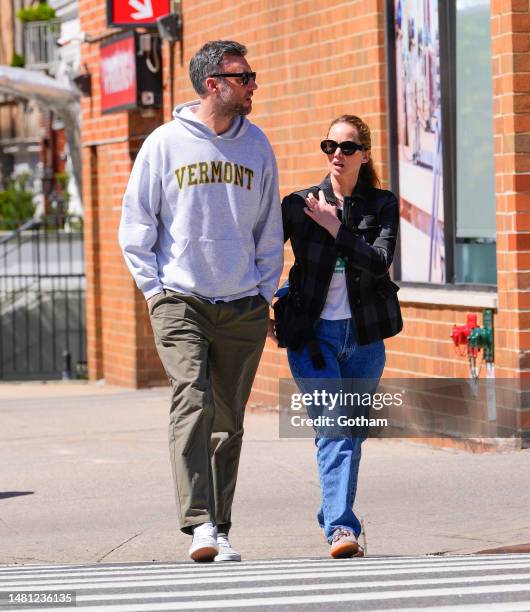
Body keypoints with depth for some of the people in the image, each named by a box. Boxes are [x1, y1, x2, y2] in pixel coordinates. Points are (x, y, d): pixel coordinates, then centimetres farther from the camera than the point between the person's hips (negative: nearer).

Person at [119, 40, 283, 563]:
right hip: (179, 300, -3)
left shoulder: (256, 146, 9)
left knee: (228, 421, 6)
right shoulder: (165, 143, -1)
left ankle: (219, 530, 15)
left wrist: (265, 294, 10)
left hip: (243, 307, 3)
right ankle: (199, 525, -23)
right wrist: (154, 289, -1)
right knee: (193, 401, -19)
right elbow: (136, 224, 5)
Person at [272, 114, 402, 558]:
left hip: (364, 336, 2)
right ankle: (342, 528, -20)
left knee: (352, 431, 9)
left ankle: (334, 516, 26)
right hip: (313, 333, -2)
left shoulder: (382, 205, 3)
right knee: (332, 428, -14)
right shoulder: (299, 204, 1)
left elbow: (380, 262, -12)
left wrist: (335, 227, -17)